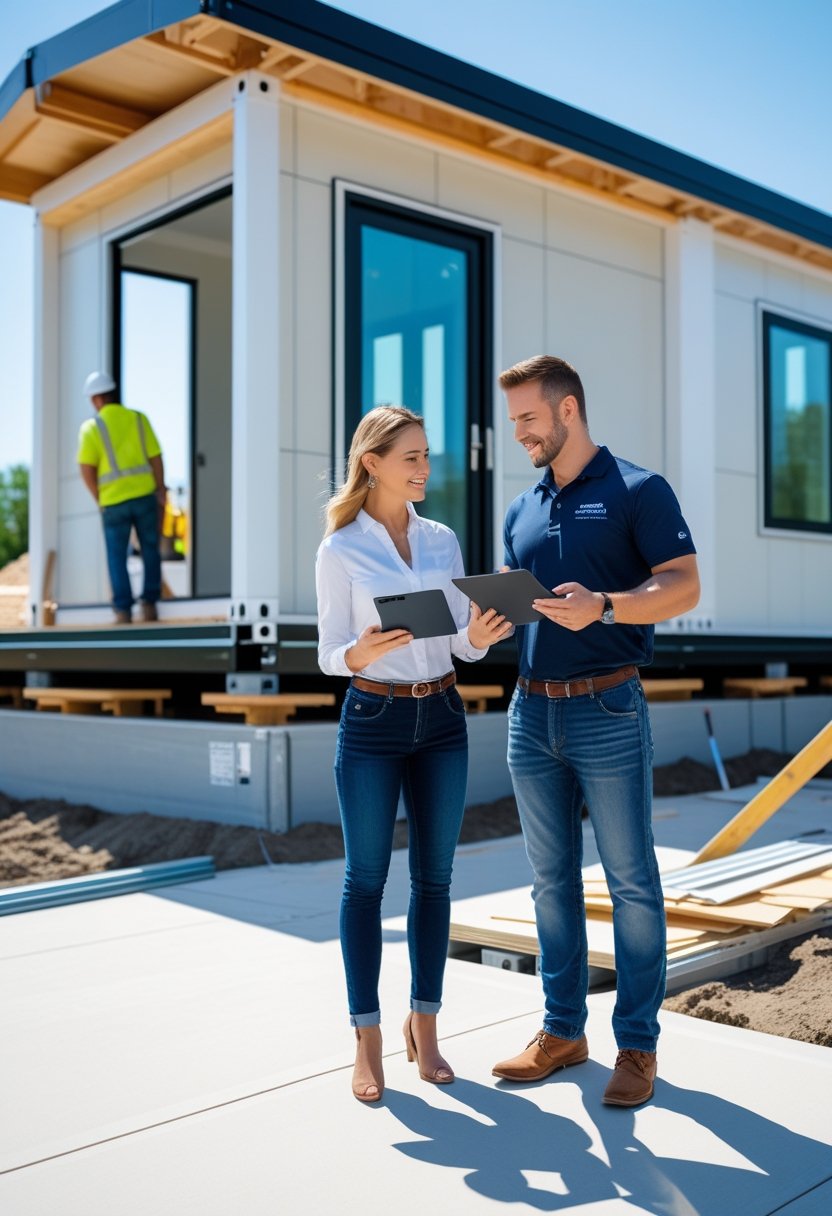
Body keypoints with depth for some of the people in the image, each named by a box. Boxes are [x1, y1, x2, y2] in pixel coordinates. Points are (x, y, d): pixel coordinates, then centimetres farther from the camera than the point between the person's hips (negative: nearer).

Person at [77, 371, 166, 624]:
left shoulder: (91, 427, -4)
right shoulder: (139, 419, 2)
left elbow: (86, 470, -8)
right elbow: (155, 459, 1)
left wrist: (99, 499, 6)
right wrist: (161, 492, 10)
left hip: (114, 501, -1)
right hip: (144, 494, 1)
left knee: (117, 557, 9)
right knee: (150, 550, 15)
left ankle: (123, 610, 4)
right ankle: (149, 604, 12)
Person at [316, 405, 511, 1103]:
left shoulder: (443, 540, 8)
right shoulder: (340, 550, -5)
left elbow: (461, 645, 7)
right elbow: (330, 656, -5)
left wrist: (480, 637, -15)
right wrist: (362, 652, -27)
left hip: (443, 719, 4)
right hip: (372, 721, -4)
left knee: (434, 877, 9)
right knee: (366, 880, 3)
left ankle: (425, 1024, 23)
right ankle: (368, 1039, 14)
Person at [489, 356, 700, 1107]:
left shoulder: (638, 490, -2)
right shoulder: (522, 511, 16)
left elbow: (685, 588, -10)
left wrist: (603, 606, -26)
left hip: (607, 709, -6)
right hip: (532, 712, 6)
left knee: (631, 881, 2)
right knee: (552, 879, 12)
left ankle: (638, 1042, 14)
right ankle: (563, 1029, 23)